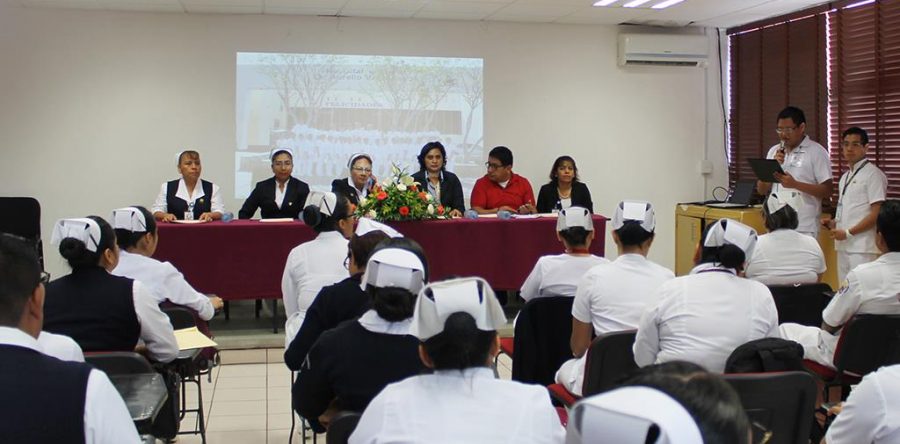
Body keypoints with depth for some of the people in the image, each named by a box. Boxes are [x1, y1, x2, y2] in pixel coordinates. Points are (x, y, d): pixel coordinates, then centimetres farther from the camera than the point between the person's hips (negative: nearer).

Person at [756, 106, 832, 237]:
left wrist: (795, 184, -20)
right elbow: (761, 190, 11)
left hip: (804, 229, -5)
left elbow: (827, 191, -8)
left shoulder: (816, 152, -4)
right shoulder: (774, 151, 12)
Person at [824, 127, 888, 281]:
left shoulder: (873, 174, -9)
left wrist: (848, 233, -16)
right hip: (844, 245, 8)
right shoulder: (845, 177, 17)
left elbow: (877, 214, -14)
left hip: (862, 247, -8)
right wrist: (834, 223, 6)